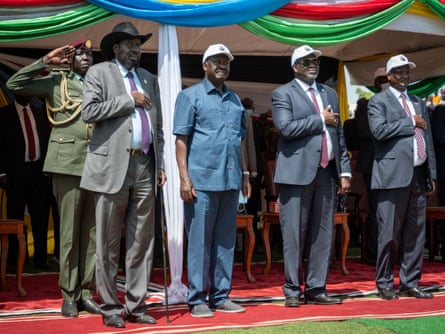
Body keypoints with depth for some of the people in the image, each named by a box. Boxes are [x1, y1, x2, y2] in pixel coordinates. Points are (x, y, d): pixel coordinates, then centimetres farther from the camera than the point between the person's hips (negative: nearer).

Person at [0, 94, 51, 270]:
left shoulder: (40, 113, 14)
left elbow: (48, 140, 13)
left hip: (39, 170, 3)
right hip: (16, 171, -3)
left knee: (41, 216, 3)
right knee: (15, 217, 3)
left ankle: (41, 258, 7)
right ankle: (15, 258, 11)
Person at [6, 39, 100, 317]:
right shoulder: (56, 82, 8)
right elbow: (15, 84, -1)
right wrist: (45, 62, -4)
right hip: (68, 162, -3)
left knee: (92, 231, 4)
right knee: (69, 231, -1)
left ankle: (86, 292, 11)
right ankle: (69, 295, 5)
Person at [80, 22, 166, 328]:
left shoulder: (149, 79, 20)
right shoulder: (98, 73, 5)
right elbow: (89, 111, -10)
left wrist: (160, 163, 11)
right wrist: (128, 101, -8)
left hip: (145, 167, 5)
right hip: (112, 167, -5)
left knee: (142, 242, 5)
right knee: (108, 243, 0)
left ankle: (136, 305, 13)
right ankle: (110, 307, 9)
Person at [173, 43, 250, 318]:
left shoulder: (235, 100, 17)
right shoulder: (191, 96, 1)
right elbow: (181, 139, -4)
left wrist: (245, 174, 15)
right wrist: (184, 178, -12)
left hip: (231, 181, 5)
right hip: (202, 180, -5)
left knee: (226, 241, 9)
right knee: (199, 242, 0)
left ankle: (221, 296, 17)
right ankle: (198, 299, 7)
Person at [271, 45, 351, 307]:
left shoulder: (330, 94, 19)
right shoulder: (283, 94, 1)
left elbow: (339, 135, 18)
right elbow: (286, 128, -15)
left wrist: (345, 171, 11)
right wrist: (320, 120, -8)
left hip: (327, 173, 6)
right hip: (298, 173, -5)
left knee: (323, 234, 6)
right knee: (294, 234, -2)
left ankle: (316, 289, 14)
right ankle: (293, 291, 7)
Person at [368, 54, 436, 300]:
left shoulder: (419, 103, 21)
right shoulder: (378, 101, 3)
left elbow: (428, 140, 20)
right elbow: (379, 130, -15)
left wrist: (432, 174, 14)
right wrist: (410, 122, -8)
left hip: (418, 177, 6)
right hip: (393, 176, -6)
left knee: (415, 233, 7)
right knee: (389, 233, -4)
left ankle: (409, 283, 16)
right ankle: (384, 284, 7)